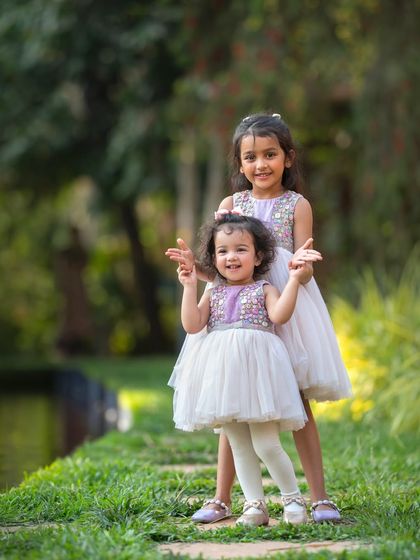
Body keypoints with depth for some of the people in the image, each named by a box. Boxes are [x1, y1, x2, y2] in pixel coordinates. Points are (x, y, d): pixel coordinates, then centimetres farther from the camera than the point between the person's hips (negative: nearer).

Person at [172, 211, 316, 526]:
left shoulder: (264, 290, 7)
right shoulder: (213, 294, 17)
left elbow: (279, 315, -12)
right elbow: (192, 325, 6)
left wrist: (294, 279, -14)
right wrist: (189, 287, 3)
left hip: (256, 368, -4)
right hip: (222, 371, 4)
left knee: (266, 445, -9)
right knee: (239, 447, 6)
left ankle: (293, 498, 7)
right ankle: (255, 505, 12)